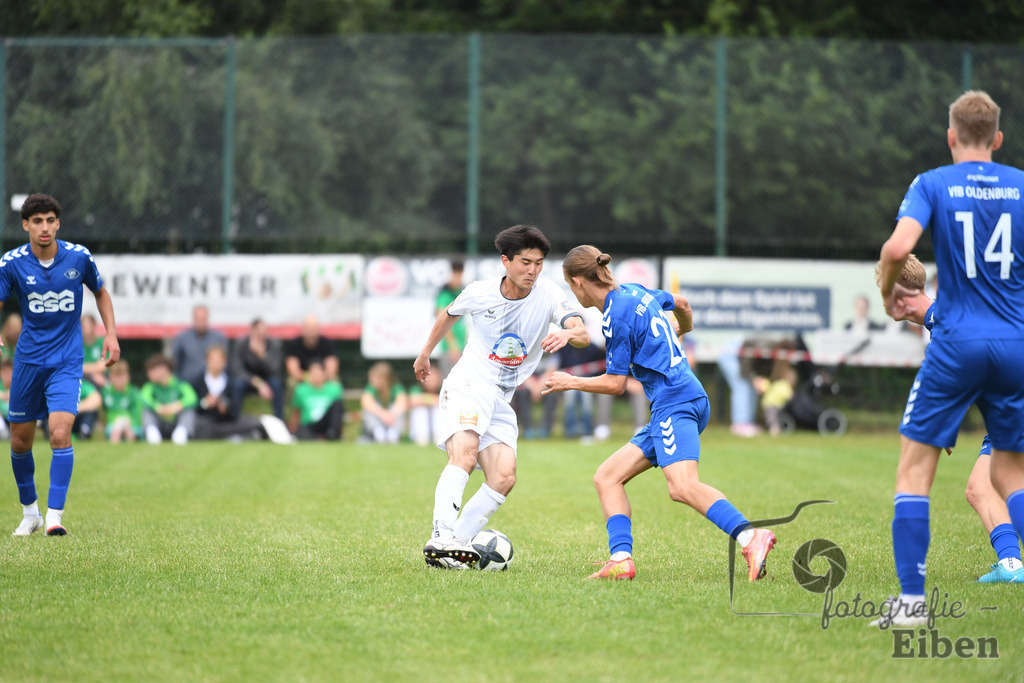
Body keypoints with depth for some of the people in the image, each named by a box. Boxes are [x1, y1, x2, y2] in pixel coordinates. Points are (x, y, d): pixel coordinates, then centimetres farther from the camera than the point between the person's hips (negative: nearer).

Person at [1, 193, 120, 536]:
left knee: (60, 434, -19)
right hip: (28, 360, 2)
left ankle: (54, 516, -16)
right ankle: (30, 512, 29)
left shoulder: (78, 257, -6)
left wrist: (111, 333, 3)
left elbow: (100, 292, 13)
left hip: (67, 361, -1)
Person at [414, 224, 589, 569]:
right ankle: (441, 537, -40)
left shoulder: (548, 294, -5)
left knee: (504, 477, -13)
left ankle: (456, 544, -10)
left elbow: (583, 334, -20)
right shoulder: (480, 293, -4)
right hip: (467, 384, -4)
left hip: (501, 399, 4)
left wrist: (568, 333, -44)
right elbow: (449, 315, 19)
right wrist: (425, 354, 31)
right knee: (465, 454, -30)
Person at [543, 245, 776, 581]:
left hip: (675, 401, -10)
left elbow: (615, 383, -6)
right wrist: (682, 330, 57)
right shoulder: (636, 292, 16)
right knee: (607, 477, 9)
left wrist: (570, 382, 11)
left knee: (682, 486, -29)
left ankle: (750, 538, -45)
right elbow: (681, 303, 34)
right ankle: (621, 560, -5)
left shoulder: (616, 318, -9)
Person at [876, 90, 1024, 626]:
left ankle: (911, 599, -2)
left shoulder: (932, 184, -1)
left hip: (957, 342, -3)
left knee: (915, 467, 5)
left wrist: (887, 291, 2)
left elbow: (899, 246, -17)